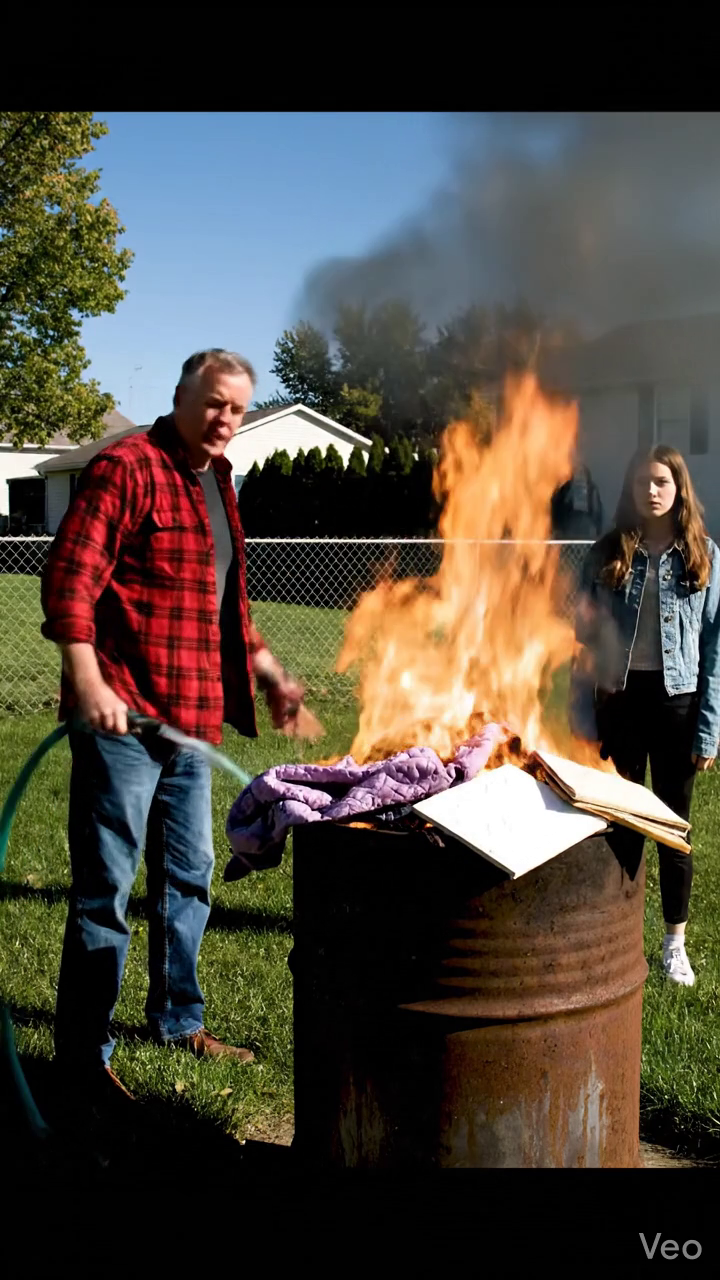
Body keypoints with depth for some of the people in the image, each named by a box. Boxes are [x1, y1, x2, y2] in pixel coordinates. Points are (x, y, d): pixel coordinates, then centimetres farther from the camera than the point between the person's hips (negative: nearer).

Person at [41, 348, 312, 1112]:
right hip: (121, 714, -9)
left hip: (192, 717, 9)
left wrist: (265, 669, 27)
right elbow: (70, 576, -19)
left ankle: (176, 1020, 35)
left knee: (187, 877, 19)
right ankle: (81, 1056, 9)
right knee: (104, 889, -3)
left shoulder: (216, 482, 17)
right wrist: (86, 680, -27)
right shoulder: (127, 467, -10)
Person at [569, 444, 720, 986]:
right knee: (621, 823, 9)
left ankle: (676, 942, 25)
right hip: (620, 700, 1)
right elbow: (585, 638, 3)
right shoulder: (607, 554, 2)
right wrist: (583, 716, -2)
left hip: (676, 702, -1)